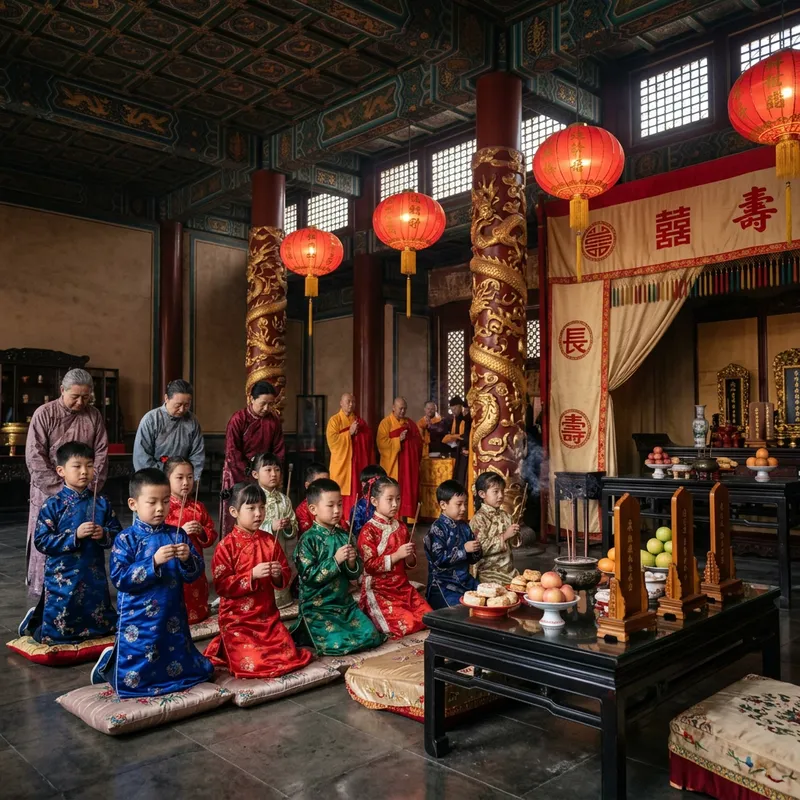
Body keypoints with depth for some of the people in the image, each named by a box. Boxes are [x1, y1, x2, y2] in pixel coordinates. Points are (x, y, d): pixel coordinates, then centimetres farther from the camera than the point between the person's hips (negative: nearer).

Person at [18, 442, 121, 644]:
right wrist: (75, 535, -23)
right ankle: (34, 621, 37)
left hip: (94, 577, 4)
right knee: (56, 635, 5)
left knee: (102, 628, 18)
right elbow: (41, 542, -14)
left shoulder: (101, 503, 0)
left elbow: (118, 534, 5)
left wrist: (104, 535, -17)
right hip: (63, 578, -4)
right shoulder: (53, 505, -9)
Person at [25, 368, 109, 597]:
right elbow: (34, 458, -10)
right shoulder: (44, 414, -7)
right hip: (49, 492, -2)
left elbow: (101, 454, 3)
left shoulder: (94, 415, 2)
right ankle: (40, 592, 15)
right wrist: (60, 488, -15)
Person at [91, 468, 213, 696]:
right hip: (138, 621, -4)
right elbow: (119, 579, -18)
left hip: (173, 618, 4)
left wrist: (187, 559, -22)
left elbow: (195, 573, 0)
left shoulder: (177, 535, 1)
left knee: (184, 670, 16)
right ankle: (110, 662, 32)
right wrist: (154, 562, -27)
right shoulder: (126, 539, -9)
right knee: (133, 681, 0)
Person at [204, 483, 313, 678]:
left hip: (268, 616, 5)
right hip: (237, 619, -5)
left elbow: (286, 575, 9)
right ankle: (225, 647, 16)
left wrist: (278, 575, -15)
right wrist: (253, 575, -24)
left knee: (290, 656, -4)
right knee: (252, 664, -16)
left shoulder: (270, 541, 4)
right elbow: (222, 586, -15)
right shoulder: (226, 546, -10)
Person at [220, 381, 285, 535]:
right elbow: (232, 451, -12)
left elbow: (279, 450, 7)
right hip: (238, 474, -3)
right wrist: (249, 472, -15)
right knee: (233, 516, 1)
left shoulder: (274, 421, 3)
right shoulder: (238, 419, -10)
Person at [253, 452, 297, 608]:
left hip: (282, 553, 5)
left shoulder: (284, 499, 7)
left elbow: (295, 529, 8)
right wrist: (271, 527, -25)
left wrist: (289, 527, -14)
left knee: (280, 598, 12)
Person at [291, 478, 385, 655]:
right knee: (337, 644, -22)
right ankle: (306, 633, 8)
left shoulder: (344, 536, 4)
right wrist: (335, 560, -23)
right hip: (317, 606, -6)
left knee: (372, 637, -4)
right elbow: (309, 577, -18)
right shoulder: (308, 540, -12)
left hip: (345, 603, 6)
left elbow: (355, 575, 8)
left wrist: (352, 562, -14)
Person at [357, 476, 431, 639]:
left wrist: (409, 556, -8)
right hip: (378, 590, -7)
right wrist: (397, 555, -22)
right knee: (405, 624, -21)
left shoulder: (401, 528, 9)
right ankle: (376, 620, 7)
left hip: (403, 586, 7)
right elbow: (370, 566, -17)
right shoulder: (368, 531, -12)